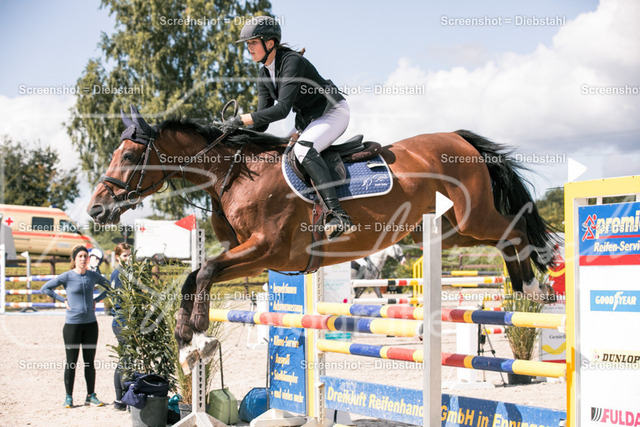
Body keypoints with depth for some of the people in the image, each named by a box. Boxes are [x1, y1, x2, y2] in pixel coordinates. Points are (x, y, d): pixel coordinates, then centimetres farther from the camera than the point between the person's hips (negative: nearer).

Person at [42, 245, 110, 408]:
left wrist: (96, 300, 7)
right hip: (72, 324, -3)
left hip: (90, 323, 3)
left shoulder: (93, 276, 4)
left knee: (90, 361, 7)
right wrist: (63, 300, -3)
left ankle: (91, 396, 14)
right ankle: (68, 397, 10)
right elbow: (45, 288, 3)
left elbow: (110, 287, 19)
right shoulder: (67, 276, -5)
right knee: (71, 362, 2)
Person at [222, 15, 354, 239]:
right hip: (307, 120, 10)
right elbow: (263, 120, 4)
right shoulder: (264, 75, 4)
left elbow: (282, 109, -31)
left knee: (303, 149, -34)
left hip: (333, 112, -10)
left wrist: (242, 119, -32)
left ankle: (338, 215, -44)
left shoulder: (292, 62, -23)